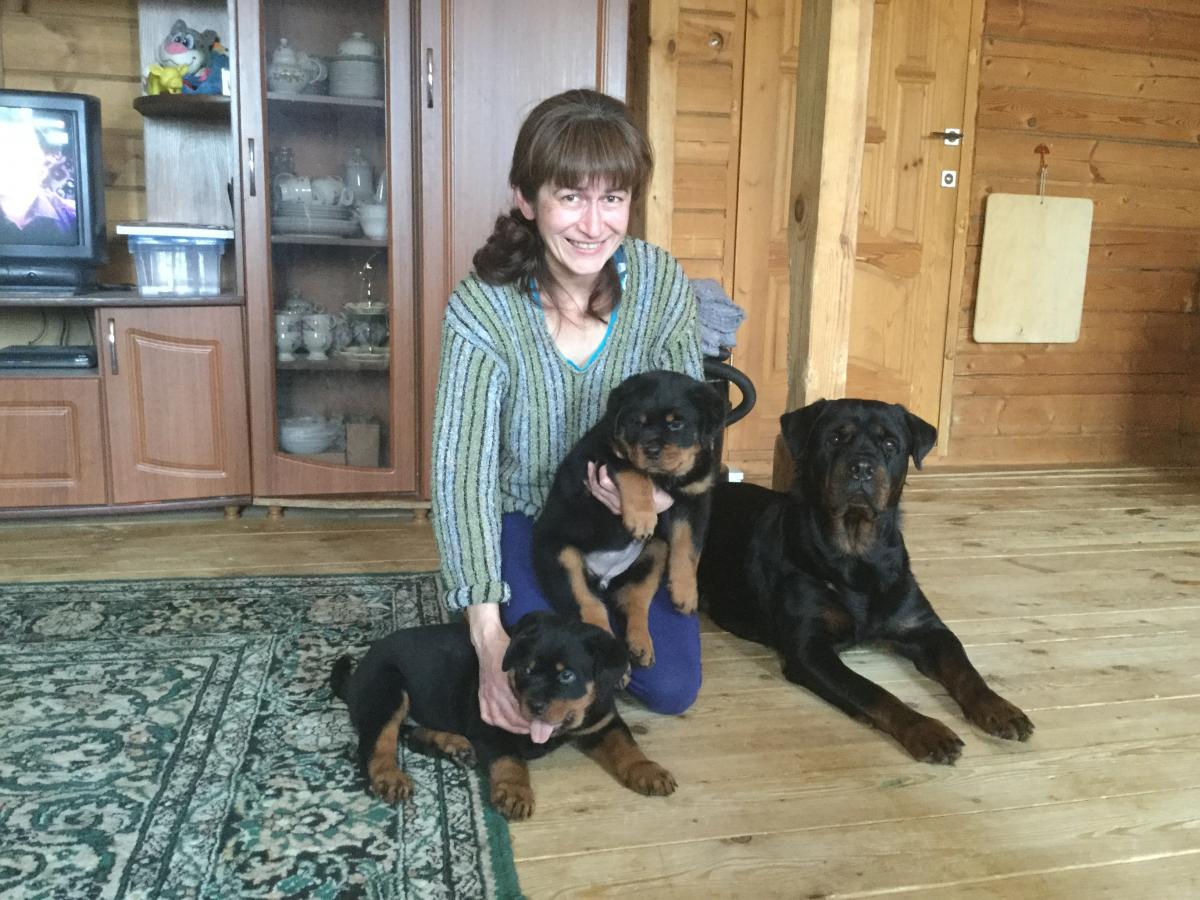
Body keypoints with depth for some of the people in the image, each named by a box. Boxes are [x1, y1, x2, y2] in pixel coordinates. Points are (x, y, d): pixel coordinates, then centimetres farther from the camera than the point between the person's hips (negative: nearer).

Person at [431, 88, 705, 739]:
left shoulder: (663, 284, -17)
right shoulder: (482, 308, -25)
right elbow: (463, 472, -26)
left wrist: (664, 491, -31)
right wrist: (487, 633, -32)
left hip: (627, 521, 3)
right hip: (525, 519, -2)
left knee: (671, 689, -3)